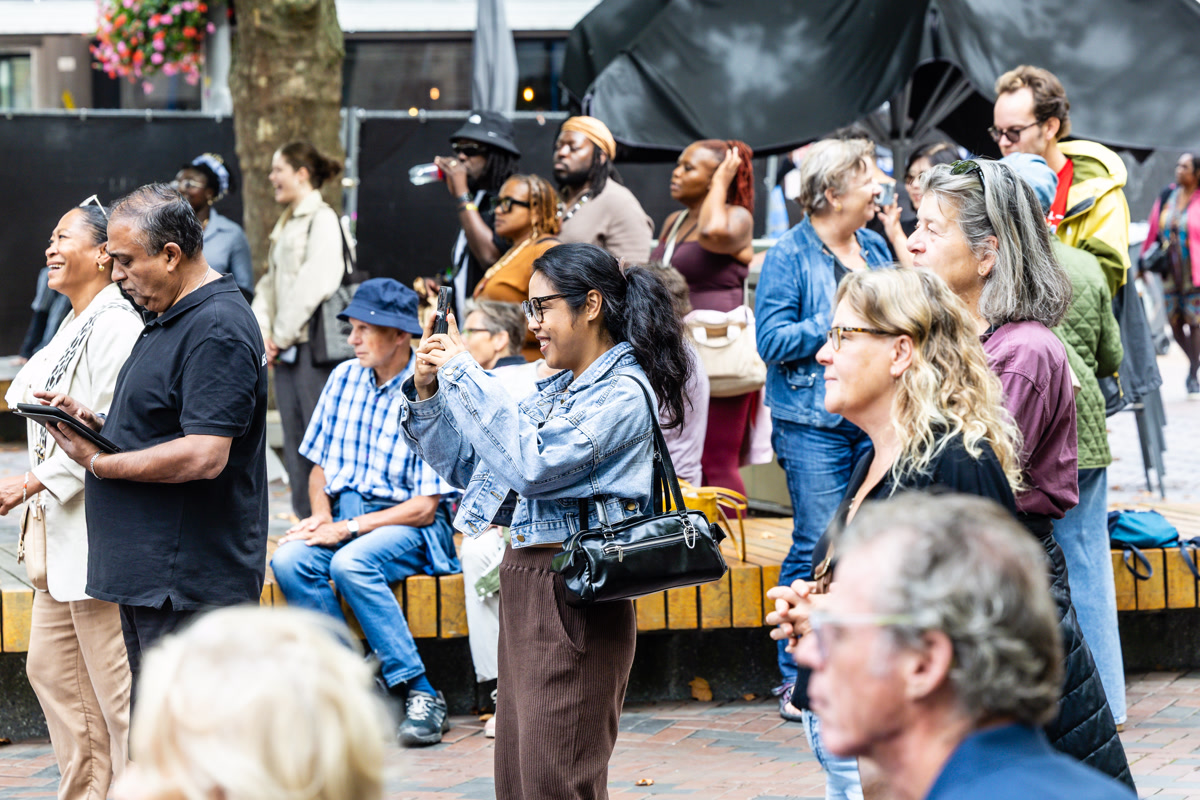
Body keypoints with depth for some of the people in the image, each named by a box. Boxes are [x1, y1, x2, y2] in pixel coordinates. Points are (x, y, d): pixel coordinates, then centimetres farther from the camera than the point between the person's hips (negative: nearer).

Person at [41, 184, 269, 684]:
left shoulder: (216, 332, -17)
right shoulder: (166, 319, 17)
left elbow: (203, 455, -25)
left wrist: (100, 463, -15)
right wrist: (88, 420, 7)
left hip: (189, 582, -11)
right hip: (145, 572, 11)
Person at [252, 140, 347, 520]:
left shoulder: (322, 219, -8)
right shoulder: (286, 223, 19)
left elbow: (315, 285, -16)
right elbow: (270, 281, 19)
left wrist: (282, 334, -12)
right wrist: (262, 331, 5)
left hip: (313, 343, -9)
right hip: (285, 346, 9)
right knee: (294, 441, 8)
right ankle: (305, 515, 13)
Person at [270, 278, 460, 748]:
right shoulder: (344, 379, 9)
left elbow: (424, 507, -13)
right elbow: (320, 465, 18)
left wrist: (348, 529, -18)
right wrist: (321, 516, -3)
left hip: (408, 526, -6)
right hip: (344, 517, 6)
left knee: (350, 563, -36)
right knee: (288, 561, -26)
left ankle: (420, 694, -27)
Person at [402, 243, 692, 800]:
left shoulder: (622, 392, -9)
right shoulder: (556, 388, 17)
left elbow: (532, 464, -20)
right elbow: (466, 466, 22)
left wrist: (464, 374, -15)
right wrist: (428, 393, 7)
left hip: (573, 596, -9)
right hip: (524, 584, 9)